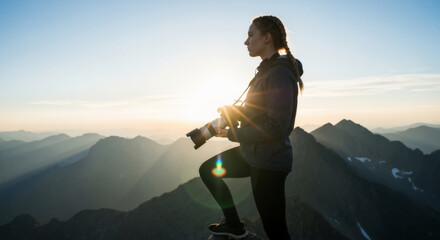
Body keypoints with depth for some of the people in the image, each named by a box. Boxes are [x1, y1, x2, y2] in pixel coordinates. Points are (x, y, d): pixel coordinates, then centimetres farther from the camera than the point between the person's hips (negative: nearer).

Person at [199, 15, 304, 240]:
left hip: (268, 163, -10)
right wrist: (234, 111, 4)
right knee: (207, 169, 19)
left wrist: (233, 133, -18)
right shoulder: (267, 70, 10)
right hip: (252, 154, 10)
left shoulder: (280, 73, -21)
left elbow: (276, 127, -26)